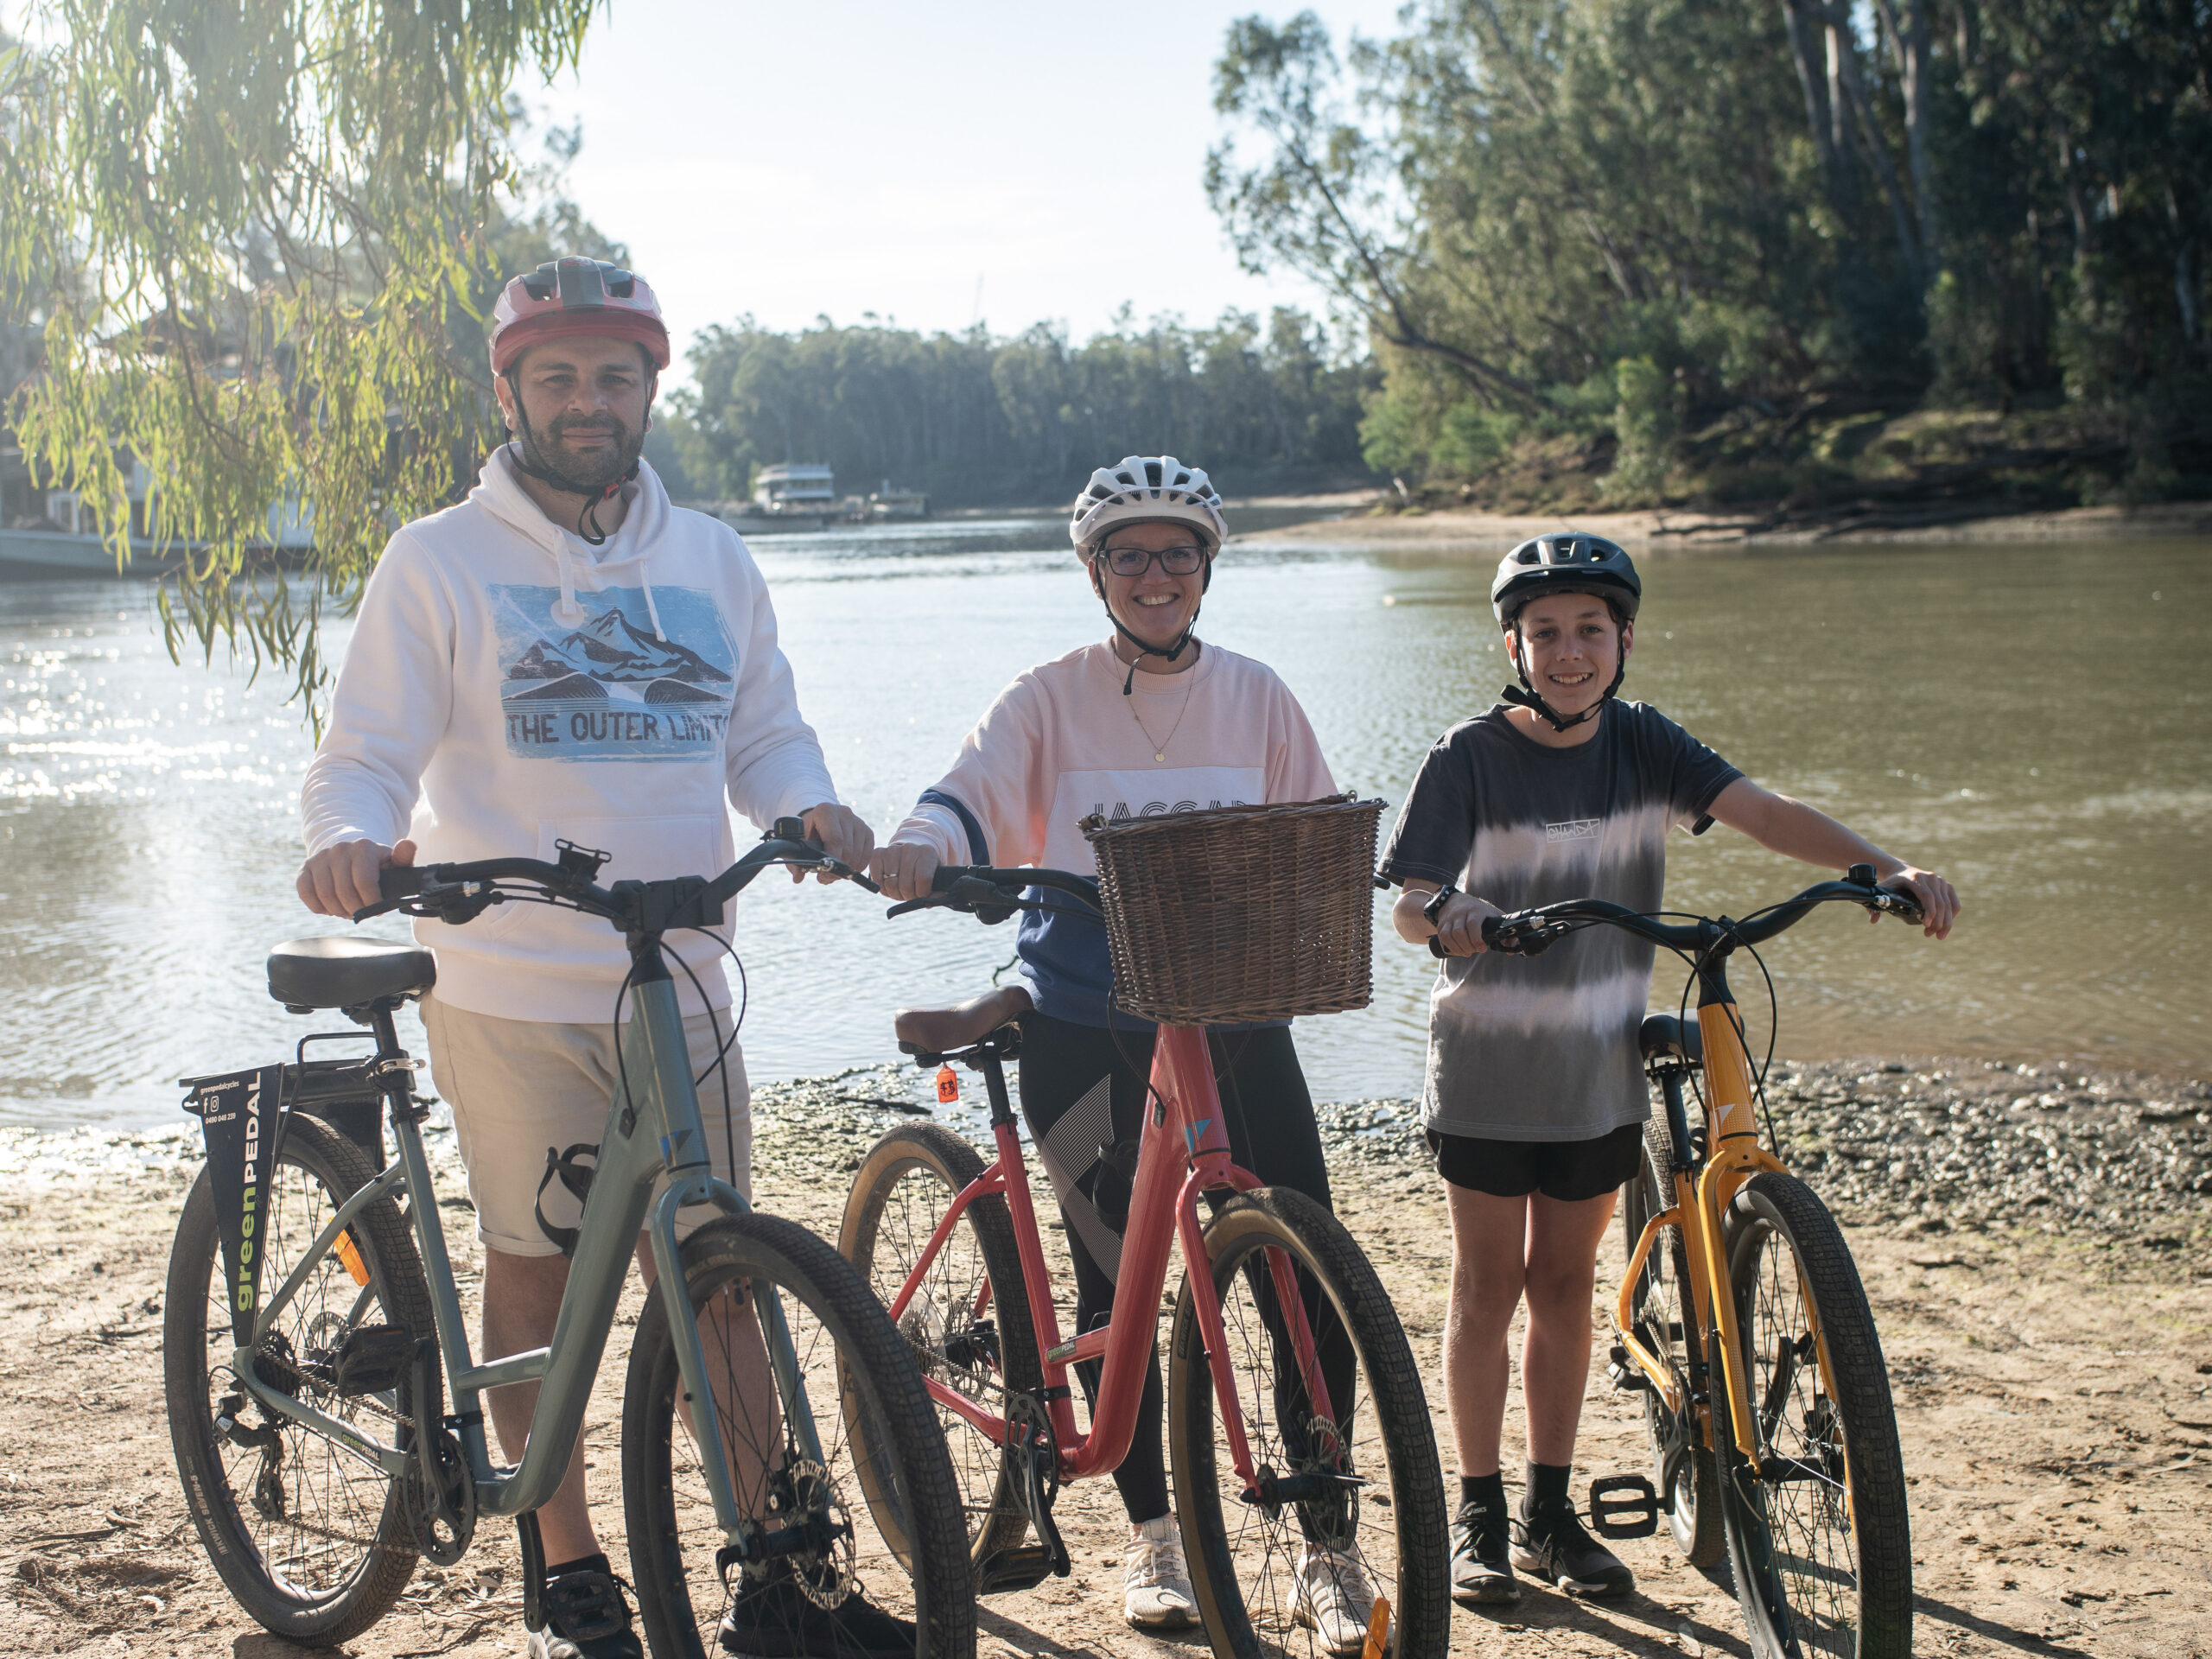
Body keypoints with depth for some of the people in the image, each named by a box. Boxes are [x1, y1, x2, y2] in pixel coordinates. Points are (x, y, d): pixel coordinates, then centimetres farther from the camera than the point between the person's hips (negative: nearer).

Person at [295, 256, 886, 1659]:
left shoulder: (711, 558, 10)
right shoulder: (440, 562, -2)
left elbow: (766, 732, 16)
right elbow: (364, 758, -4)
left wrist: (813, 808, -6)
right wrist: (355, 837, -27)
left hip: (682, 986, 3)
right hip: (511, 993, -3)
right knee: (535, 1277, 8)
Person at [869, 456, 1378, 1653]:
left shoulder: (1256, 698, 8)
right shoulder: (1050, 700, 2)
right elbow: (976, 795, -13)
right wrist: (920, 846, -35)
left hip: (1235, 1015, 1)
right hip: (1087, 1028, -1)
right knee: (1117, 1280, 4)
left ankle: (1326, 1551, 7)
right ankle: (1151, 1532, 22)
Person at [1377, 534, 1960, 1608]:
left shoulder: (1642, 744, -1)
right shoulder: (1471, 757, -10)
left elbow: (1763, 813, -14)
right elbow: (1406, 907, -15)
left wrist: (1889, 869, -28)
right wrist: (1447, 911, -40)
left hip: (1600, 1072, 3)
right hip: (1488, 1072, -3)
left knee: (1565, 1282, 12)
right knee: (1489, 1284, 4)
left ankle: (1549, 1511, 22)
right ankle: (1478, 1512, 16)